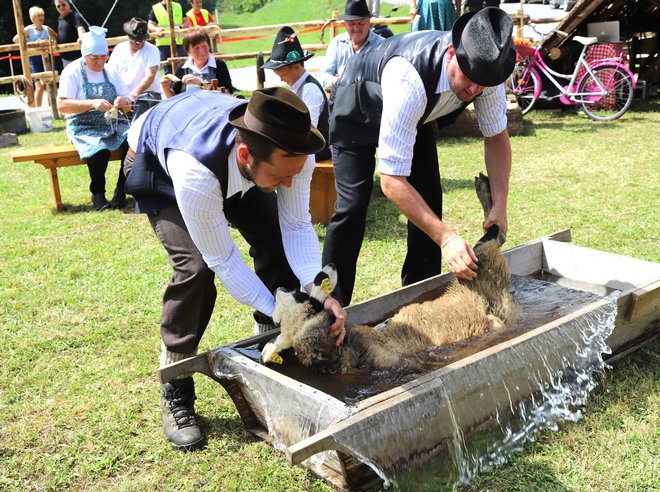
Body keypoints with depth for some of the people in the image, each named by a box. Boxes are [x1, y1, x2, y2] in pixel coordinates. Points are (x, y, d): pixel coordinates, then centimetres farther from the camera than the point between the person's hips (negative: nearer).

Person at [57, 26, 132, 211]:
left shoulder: (110, 72, 12)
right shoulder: (73, 71, -2)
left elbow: (128, 106, 15)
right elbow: (62, 105, -12)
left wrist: (123, 102, -11)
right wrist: (92, 103, -26)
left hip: (113, 124, 4)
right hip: (85, 128, -4)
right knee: (99, 149, -35)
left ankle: (121, 190, -10)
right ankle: (97, 193, -11)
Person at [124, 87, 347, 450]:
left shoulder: (291, 149, -34)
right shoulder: (195, 174, -47)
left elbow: (297, 226, -21)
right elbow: (222, 260, -34)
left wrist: (316, 291, -35)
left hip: (232, 168, 5)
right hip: (158, 164, -5)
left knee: (276, 243, -10)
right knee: (196, 265, -24)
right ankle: (175, 395, -5)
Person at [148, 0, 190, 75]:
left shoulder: (179, 7, 13)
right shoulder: (155, 8, 7)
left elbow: (187, 23, 9)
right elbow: (150, 25, 5)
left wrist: (180, 26, -13)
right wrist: (157, 29, -17)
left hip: (179, 42, 1)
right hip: (164, 43, -1)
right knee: (168, 70, 4)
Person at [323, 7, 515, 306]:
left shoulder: (485, 69, -27)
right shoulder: (410, 80, -46)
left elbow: (496, 136, -11)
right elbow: (392, 181, -45)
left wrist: (500, 206, -23)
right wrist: (446, 238, -48)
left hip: (418, 113, 6)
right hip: (358, 111, -6)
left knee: (429, 199, -3)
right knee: (353, 206, -16)